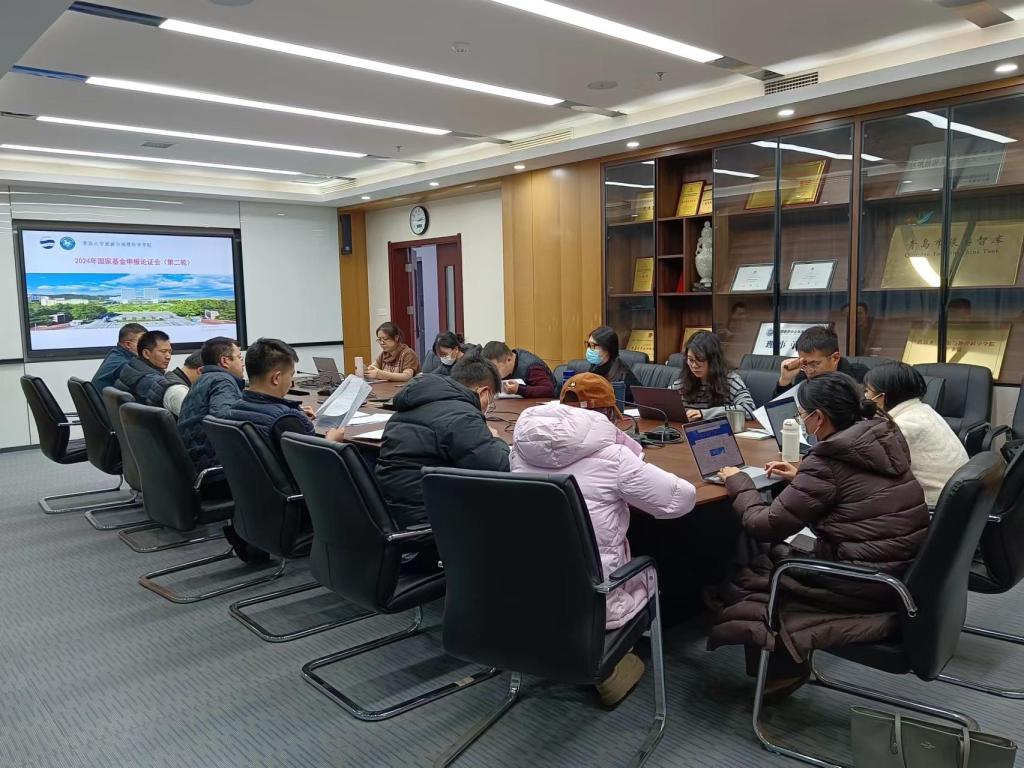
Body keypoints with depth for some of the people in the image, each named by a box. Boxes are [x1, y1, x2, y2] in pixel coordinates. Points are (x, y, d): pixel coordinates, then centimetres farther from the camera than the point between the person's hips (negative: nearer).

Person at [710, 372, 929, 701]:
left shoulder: (828, 461, -20)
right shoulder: (882, 437, 3)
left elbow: (765, 525, -13)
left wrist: (739, 483, 2)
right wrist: (801, 476, 20)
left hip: (869, 584, -8)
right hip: (905, 571, 8)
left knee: (749, 572, 8)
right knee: (777, 554, 19)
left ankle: (780, 669, 20)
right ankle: (789, 660, 23)